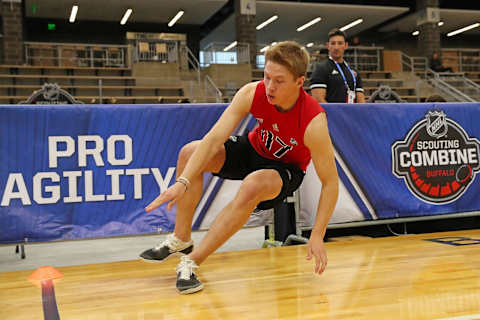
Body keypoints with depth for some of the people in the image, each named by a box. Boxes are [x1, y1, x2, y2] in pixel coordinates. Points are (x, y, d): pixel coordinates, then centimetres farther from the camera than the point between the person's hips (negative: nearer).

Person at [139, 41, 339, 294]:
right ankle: (181, 240, -1)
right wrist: (183, 181, -37)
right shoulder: (252, 94, -24)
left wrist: (317, 237, -29)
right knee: (189, 152, -16)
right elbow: (214, 139, -27)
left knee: (252, 187, -38)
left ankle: (191, 262, -26)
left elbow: (330, 182, -26)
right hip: (254, 148, 4)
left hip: (286, 168, -4)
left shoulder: (314, 122, -33)